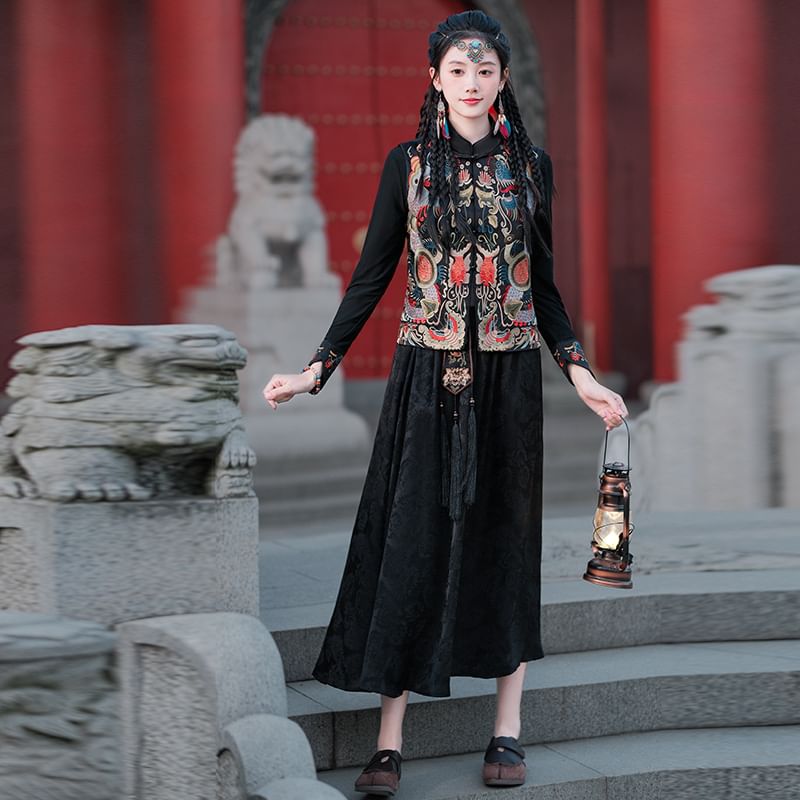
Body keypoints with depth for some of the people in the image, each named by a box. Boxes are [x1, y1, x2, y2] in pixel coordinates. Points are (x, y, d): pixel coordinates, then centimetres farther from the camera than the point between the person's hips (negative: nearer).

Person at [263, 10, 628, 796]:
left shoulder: (529, 166, 6)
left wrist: (580, 374, 1)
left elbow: (542, 285, 10)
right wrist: (318, 367, -3)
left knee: (504, 540, 5)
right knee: (409, 544, -2)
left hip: (507, 378, 1)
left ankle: (507, 728, 13)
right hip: (425, 377, -1)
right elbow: (371, 276, 4)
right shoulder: (407, 164, 3)